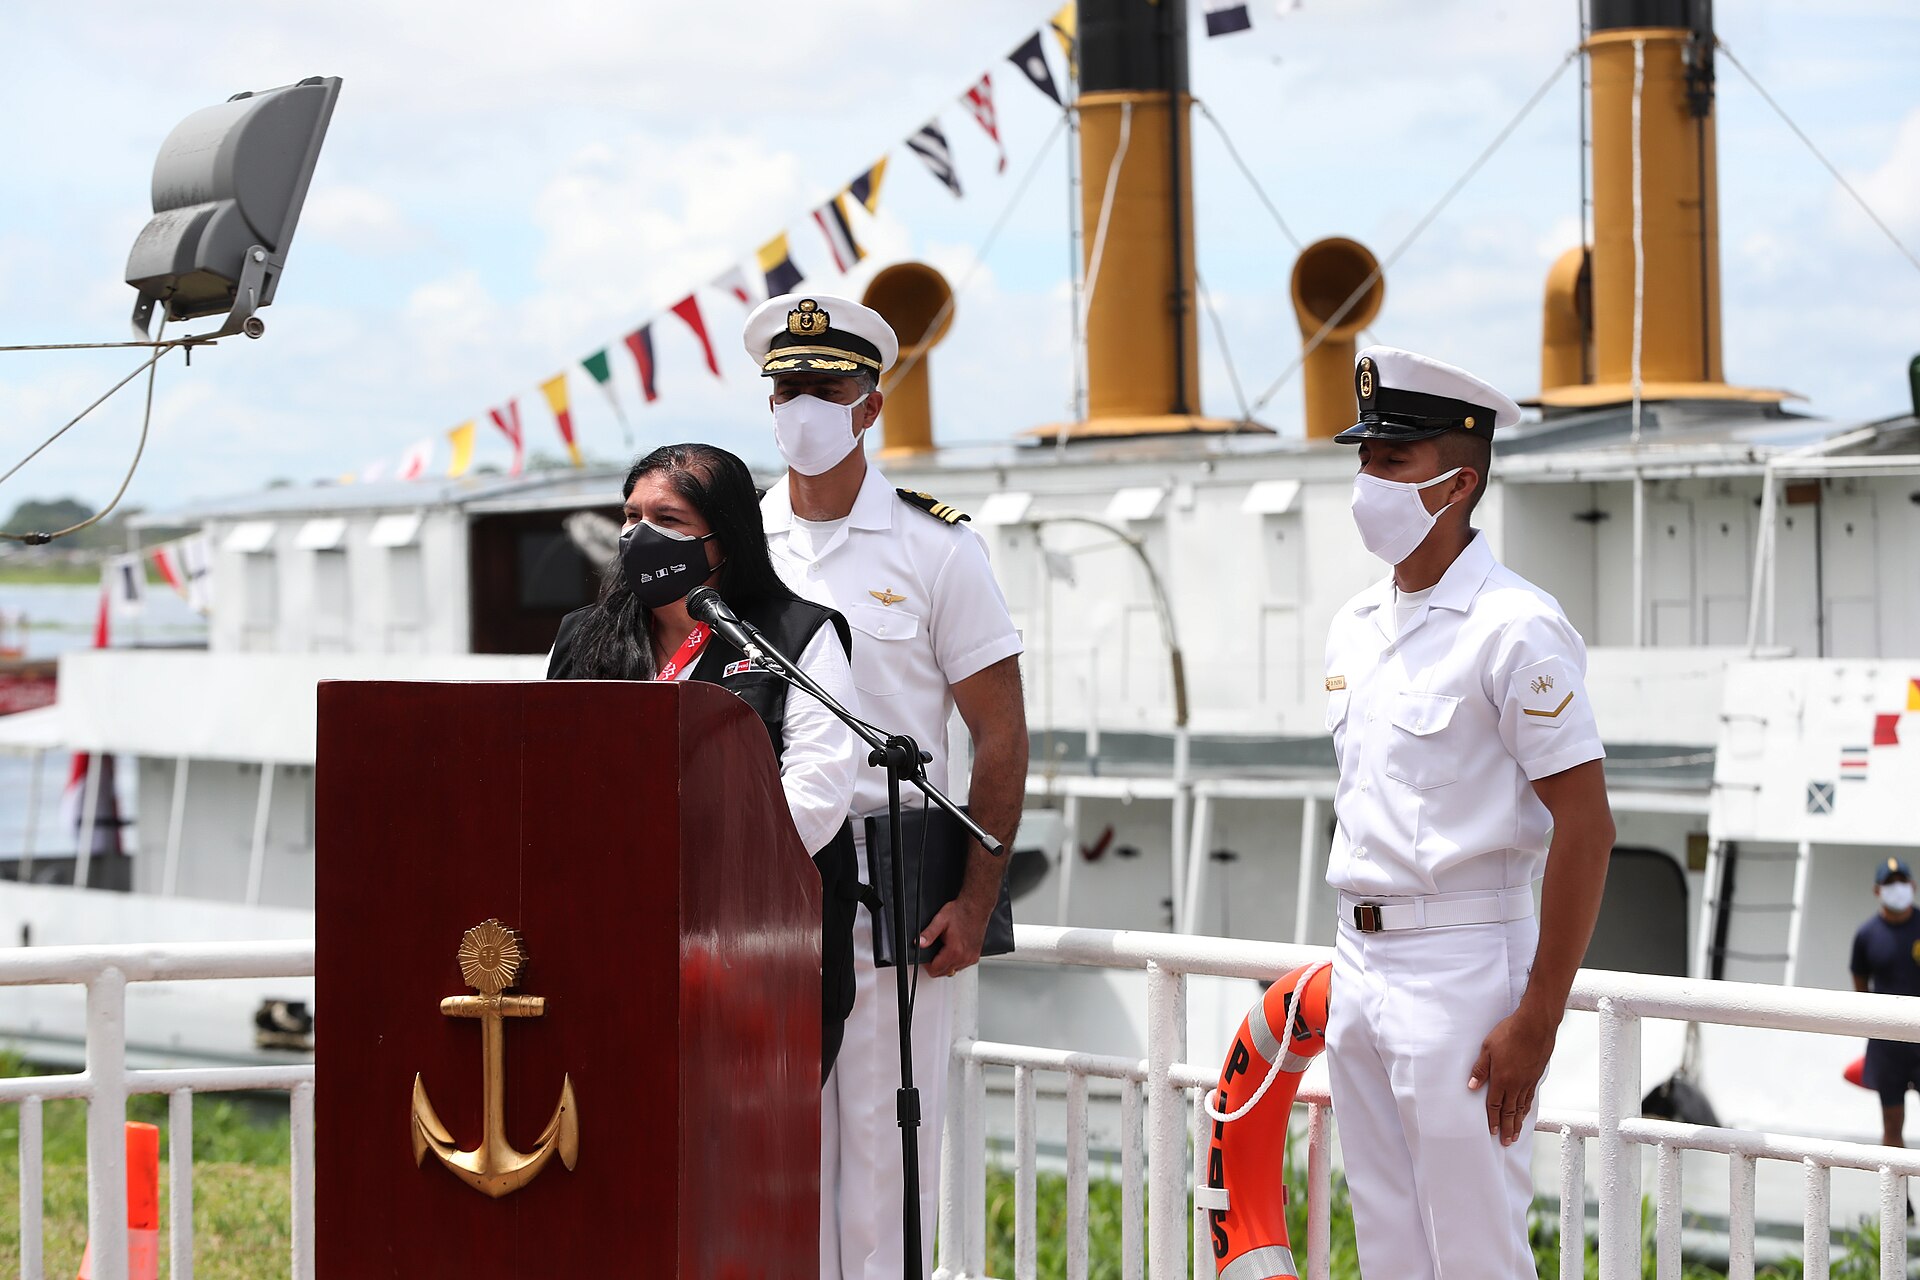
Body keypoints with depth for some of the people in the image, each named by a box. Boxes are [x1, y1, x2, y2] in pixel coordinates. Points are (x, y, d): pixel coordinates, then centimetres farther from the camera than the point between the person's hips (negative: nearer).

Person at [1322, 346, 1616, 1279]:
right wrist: (1358, 953, 18)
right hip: (1358, 961, 8)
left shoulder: (1515, 629, -13)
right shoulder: (1355, 627, 13)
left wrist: (1537, 1019, -18)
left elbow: (1586, 826, -16)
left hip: (1463, 963, -8)